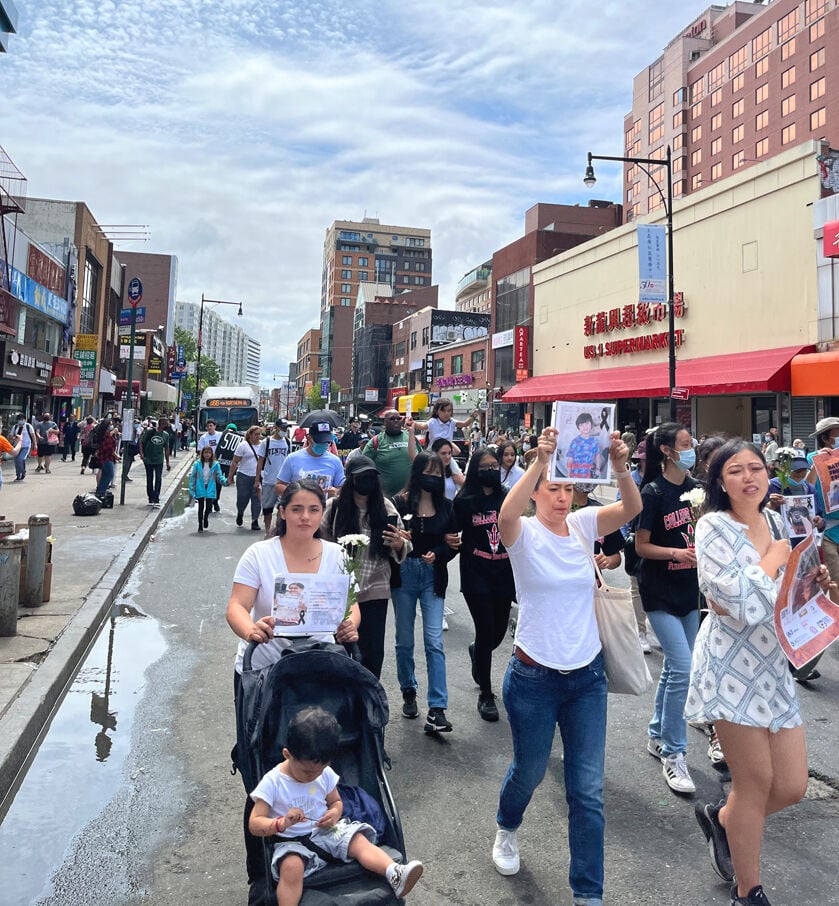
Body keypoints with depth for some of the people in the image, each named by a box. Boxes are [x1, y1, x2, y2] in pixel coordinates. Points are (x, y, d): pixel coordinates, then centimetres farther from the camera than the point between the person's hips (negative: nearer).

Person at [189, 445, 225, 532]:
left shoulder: (215, 464, 0)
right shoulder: (197, 464, 0)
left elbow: (219, 476, 1)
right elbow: (192, 477, 3)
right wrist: (192, 489, -2)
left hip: (210, 489, 0)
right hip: (200, 489, 0)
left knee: (209, 506, -2)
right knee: (201, 507, 6)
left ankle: (206, 518, 30)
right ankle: (200, 525, 19)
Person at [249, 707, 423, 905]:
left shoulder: (325, 774, -1)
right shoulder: (272, 782, -13)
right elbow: (255, 824, -13)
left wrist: (334, 813, -12)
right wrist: (282, 823, -33)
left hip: (325, 832, 3)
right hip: (292, 842, -3)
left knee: (359, 841, -22)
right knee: (291, 867, -37)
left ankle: (395, 875, -38)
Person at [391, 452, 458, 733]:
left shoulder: (446, 506, 2)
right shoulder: (400, 503, -6)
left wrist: (437, 554, -14)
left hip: (434, 576, 1)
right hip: (404, 574, -1)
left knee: (434, 642, -6)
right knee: (405, 641, 11)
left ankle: (437, 710, -4)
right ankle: (408, 692, 33)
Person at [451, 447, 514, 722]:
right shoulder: (464, 501, -3)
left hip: (504, 573, 3)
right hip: (476, 575, -3)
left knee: (499, 632, 11)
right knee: (486, 632, -4)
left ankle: (476, 652, 48)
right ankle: (486, 694, 14)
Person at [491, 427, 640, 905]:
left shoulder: (583, 525, -1)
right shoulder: (525, 533, -11)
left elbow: (632, 508, -18)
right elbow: (506, 514, -36)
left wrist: (621, 467, -36)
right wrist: (538, 462, -45)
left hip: (587, 676, 3)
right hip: (535, 677, -2)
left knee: (588, 790, 6)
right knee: (529, 771, 19)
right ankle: (507, 829, 52)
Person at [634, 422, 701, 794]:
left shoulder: (696, 488, 5)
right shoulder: (653, 492, -13)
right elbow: (641, 546, -12)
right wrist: (675, 552, -25)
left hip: (690, 590, 7)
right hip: (659, 593, -7)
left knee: (674, 665, 15)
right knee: (683, 667, -12)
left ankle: (657, 736, 31)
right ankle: (673, 754, 2)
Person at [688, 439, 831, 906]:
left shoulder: (774, 522, 7)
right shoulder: (715, 526, -14)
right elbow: (740, 603, -25)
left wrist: (813, 582, 0)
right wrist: (775, 556, -14)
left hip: (775, 666, 7)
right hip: (733, 665, -6)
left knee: (793, 787, 8)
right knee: (756, 782, 6)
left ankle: (721, 817, 39)